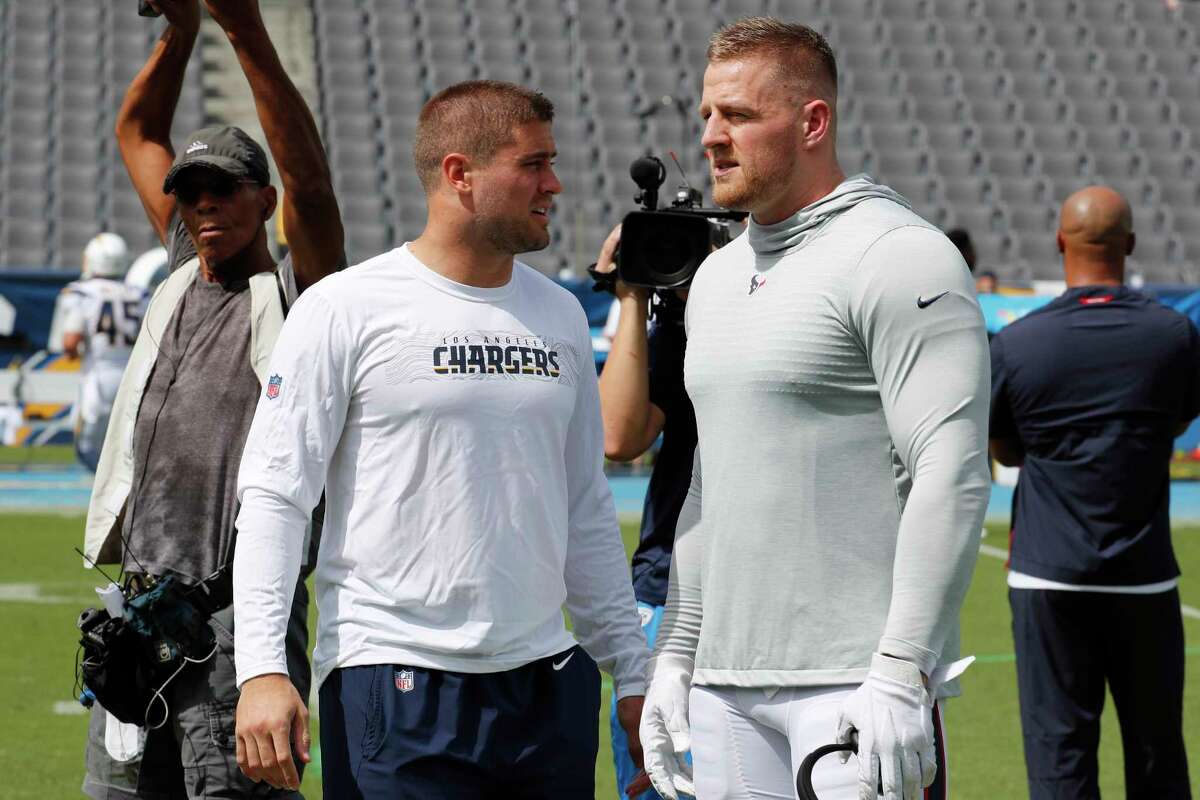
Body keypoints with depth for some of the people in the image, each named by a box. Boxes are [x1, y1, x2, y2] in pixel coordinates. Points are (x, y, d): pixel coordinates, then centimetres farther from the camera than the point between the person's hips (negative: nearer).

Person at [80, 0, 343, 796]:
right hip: (138, 605, 7)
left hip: (239, 604, -7)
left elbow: (308, 179, -16)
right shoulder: (184, 276, 17)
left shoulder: (292, 294, 0)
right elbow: (137, 133, 22)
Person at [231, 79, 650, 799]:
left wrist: (632, 671, 17)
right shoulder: (346, 309, -4)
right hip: (395, 685, -5)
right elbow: (274, 494, -6)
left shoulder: (560, 314, 13)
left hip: (547, 682, 5)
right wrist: (262, 668, -16)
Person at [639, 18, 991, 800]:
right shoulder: (717, 277, 17)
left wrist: (901, 673, -21)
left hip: (855, 680, -8)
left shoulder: (901, 258, -9)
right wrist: (674, 654, 19)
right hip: (728, 686, 8)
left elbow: (951, 477, -16)